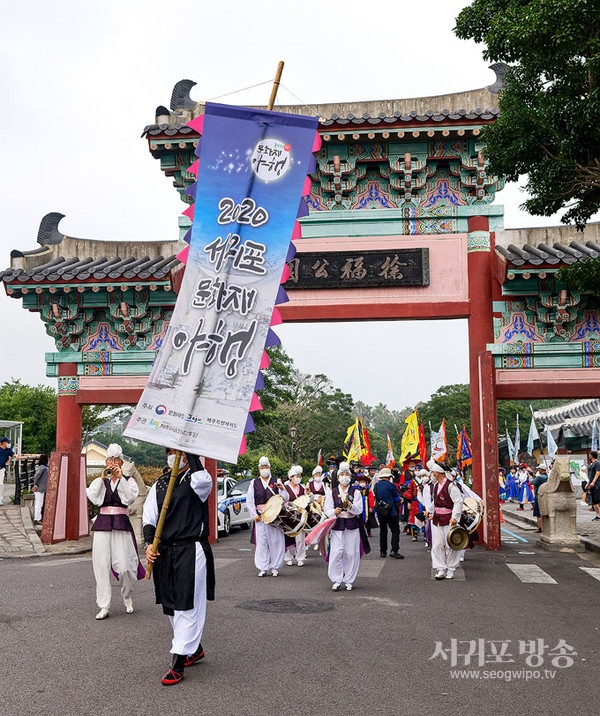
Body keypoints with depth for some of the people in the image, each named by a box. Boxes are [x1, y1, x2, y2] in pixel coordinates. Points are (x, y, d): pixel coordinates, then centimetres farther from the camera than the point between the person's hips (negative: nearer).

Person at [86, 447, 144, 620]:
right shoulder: (100, 481, 15)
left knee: (124, 565, -8)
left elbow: (131, 496, -9)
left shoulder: (128, 480, 10)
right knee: (101, 564, -2)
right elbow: (92, 496, -3)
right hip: (103, 522, 2)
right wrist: (103, 478, -6)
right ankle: (104, 606, 5)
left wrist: (120, 478, -13)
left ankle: (127, 598, 20)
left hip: (121, 523, -2)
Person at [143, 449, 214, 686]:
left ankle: (178, 663, 1)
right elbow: (149, 517, 8)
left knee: (187, 606, -6)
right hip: (164, 552, 6)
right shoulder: (159, 485, 13)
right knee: (170, 605, 16)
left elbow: (201, 480, -28)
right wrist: (149, 544, -7)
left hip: (191, 551, -6)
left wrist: (189, 450, -20)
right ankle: (194, 648, 35)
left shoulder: (200, 479, -2)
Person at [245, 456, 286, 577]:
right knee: (261, 542, 1)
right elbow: (249, 501, 7)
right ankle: (263, 568, 10)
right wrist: (254, 515, -3)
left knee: (276, 541, 1)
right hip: (260, 517, 0)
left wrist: (282, 489, -17)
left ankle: (275, 567, 11)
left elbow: (285, 499, 2)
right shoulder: (254, 483, 8)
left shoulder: (276, 482, 7)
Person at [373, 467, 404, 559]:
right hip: (391, 512, -5)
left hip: (380, 512, 5)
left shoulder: (376, 485, 5)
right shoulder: (391, 485, -9)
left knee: (383, 531, 14)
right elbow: (397, 499, -1)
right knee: (395, 531, -2)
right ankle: (394, 550, -14)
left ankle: (383, 551, 14)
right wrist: (396, 504, 19)